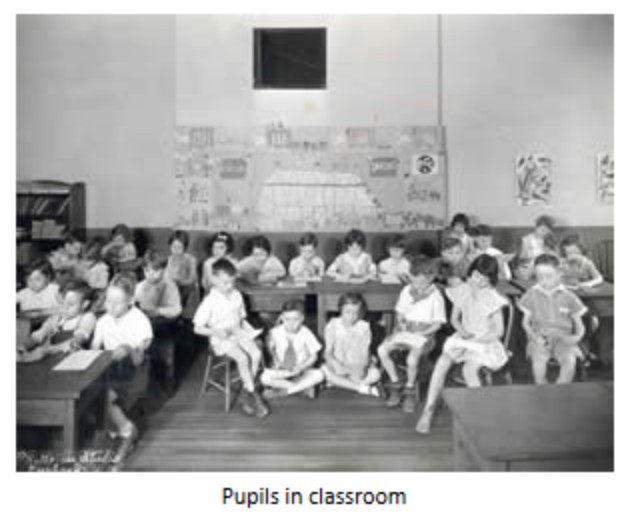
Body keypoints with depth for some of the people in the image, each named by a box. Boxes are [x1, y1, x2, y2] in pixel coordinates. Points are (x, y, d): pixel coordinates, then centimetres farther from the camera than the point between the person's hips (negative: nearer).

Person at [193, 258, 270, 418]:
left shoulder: (237, 296, 6)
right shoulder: (210, 301, -11)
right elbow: (197, 328, -8)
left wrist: (249, 329, -1)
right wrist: (215, 332, -23)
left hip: (238, 333, 5)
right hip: (221, 339, -5)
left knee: (257, 354, -21)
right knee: (242, 358, -28)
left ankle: (246, 395, -7)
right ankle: (254, 395, -11)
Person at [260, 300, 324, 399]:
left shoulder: (306, 334, -16)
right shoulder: (275, 332, -13)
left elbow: (313, 356, -7)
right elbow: (270, 346, 8)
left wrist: (301, 367, -23)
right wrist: (276, 360, -8)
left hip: (301, 372, 0)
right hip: (281, 370, 0)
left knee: (318, 375, -30)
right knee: (264, 378, -30)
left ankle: (282, 392, -19)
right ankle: (304, 386, -19)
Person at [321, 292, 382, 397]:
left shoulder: (364, 327, -6)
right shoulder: (332, 326, -7)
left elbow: (365, 354, -11)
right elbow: (328, 353, -10)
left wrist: (362, 368, -33)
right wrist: (337, 365, -31)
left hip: (359, 366, 0)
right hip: (338, 365, 0)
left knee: (376, 374, -28)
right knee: (324, 369, -32)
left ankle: (339, 383, -23)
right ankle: (360, 387, -28)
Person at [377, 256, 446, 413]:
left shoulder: (435, 297, -7)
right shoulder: (406, 291, 7)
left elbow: (437, 324, -6)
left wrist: (419, 334, -16)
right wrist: (402, 325, -5)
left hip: (424, 334, -5)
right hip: (405, 331, 5)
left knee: (412, 358, -33)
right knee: (382, 350, -19)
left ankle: (409, 391, -4)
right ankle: (395, 384, 1)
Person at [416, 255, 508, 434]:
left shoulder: (493, 298, -11)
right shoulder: (463, 291, 0)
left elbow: (498, 331, -11)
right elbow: (454, 318, 11)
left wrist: (473, 341, -19)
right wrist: (461, 330, -11)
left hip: (486, 342, -4)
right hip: (463, 338, 4)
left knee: (469, 369, -32)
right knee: (442, 362, -22)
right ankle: (428, 410, -17)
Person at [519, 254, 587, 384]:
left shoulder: (568, 297, 4)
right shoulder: (532, 295, 4)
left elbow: (579, 325, 10)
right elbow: (526, 322, 9)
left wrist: (577, 337, -12)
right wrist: (534, 337, -10)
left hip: (563, 338, 1)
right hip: (540, 337, -1)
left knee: (570, 360, -30)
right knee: (538, 359, -32)